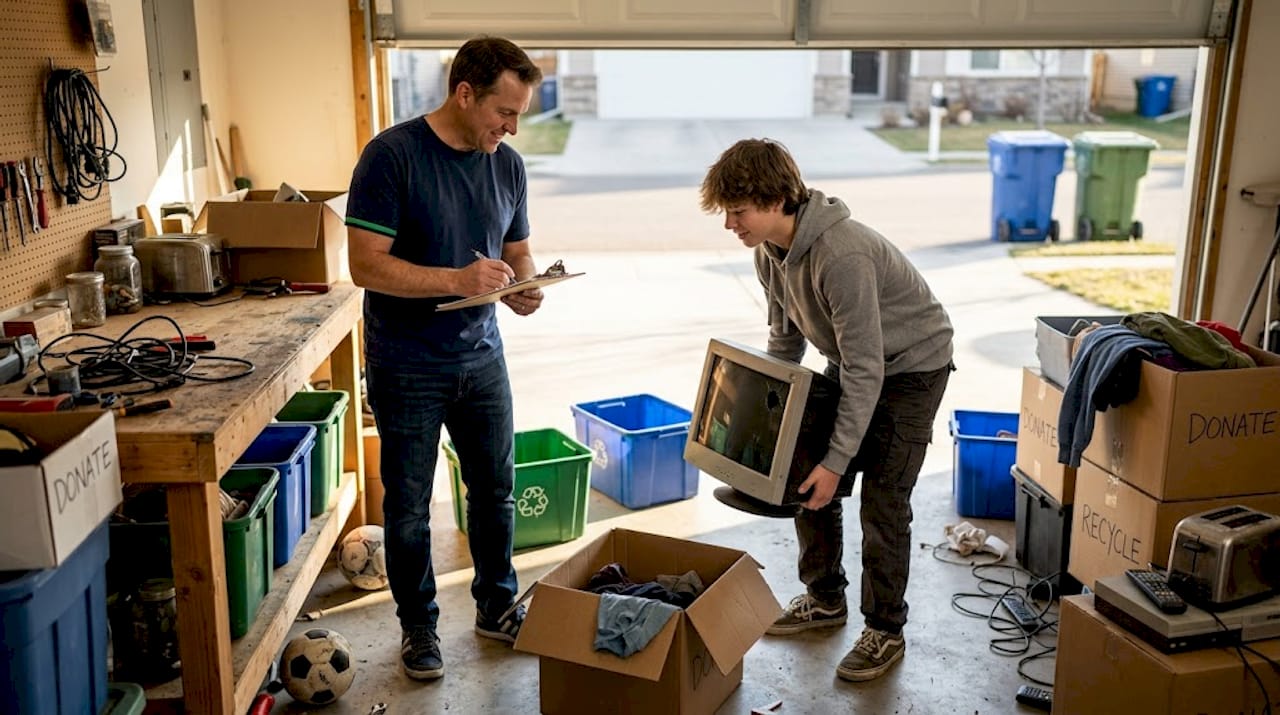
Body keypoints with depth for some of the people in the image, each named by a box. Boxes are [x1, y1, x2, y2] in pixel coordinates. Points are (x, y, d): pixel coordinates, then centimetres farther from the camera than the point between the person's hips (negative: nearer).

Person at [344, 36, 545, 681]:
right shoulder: (392, 155, -16)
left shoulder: (507, 164, 2)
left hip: (481, 358, 5)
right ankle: (418, 625, 28)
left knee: (495, 488, 15)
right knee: (409, 506, 9)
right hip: (407, 369, -5)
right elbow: (366, 265, -20)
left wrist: (522, 287, -10)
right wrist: (458, 279, -29)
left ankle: (497, 606, 35)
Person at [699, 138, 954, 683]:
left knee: (882, 499, -8)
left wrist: (837, 460, -30)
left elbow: (866, 368, -33)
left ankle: (885, 631, 10)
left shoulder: (840, 255, -36)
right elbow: (785, 337, 7)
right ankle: (824, 599, 26)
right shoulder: (770, 251, -8)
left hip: (910, 367, -8)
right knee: (806, 480, 8)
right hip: (853, 363, 8)